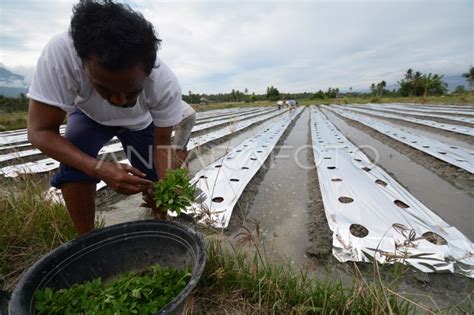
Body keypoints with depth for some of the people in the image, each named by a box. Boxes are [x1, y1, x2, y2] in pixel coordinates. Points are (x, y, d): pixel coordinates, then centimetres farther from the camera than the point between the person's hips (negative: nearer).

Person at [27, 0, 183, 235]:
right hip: (90, 116, 0)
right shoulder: (60, 54, -38)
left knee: (152, 183, -8)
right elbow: (40, 131, -32)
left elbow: (163, 143, -25)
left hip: (140, 122, 1)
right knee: (74, 164, -25)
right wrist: (98, 168, -46)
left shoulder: (165, 83, -37)